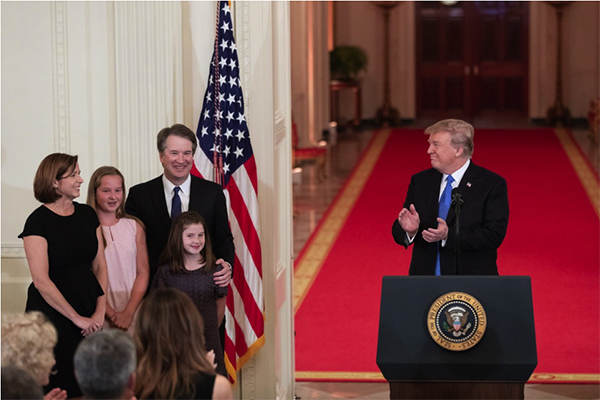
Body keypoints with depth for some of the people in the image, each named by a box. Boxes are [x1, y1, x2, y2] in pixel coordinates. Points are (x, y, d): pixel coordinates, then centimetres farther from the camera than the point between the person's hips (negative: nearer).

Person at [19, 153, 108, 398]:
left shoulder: (87, 214, 8)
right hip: (53, 311, -5)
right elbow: (41, 280, -15)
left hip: (89, 305, 5)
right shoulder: (38, 221, -10)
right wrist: (77, 318, -13)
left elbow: (100, 267, 7)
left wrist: (100, 313, -6)